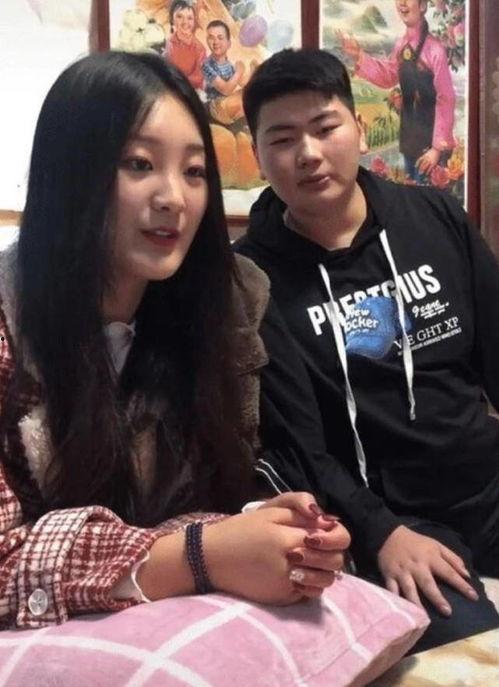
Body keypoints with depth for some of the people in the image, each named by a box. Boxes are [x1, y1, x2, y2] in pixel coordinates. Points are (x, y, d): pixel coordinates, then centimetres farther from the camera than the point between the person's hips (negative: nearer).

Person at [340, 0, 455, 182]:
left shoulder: (435, 49, -20)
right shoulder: (402, 45, 2)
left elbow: (446, 100, -18)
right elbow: (388, 76, 16)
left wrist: (438, 146, -17)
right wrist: (359, 56, 3)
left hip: (431, 141, -7)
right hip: (410, 139, 7)